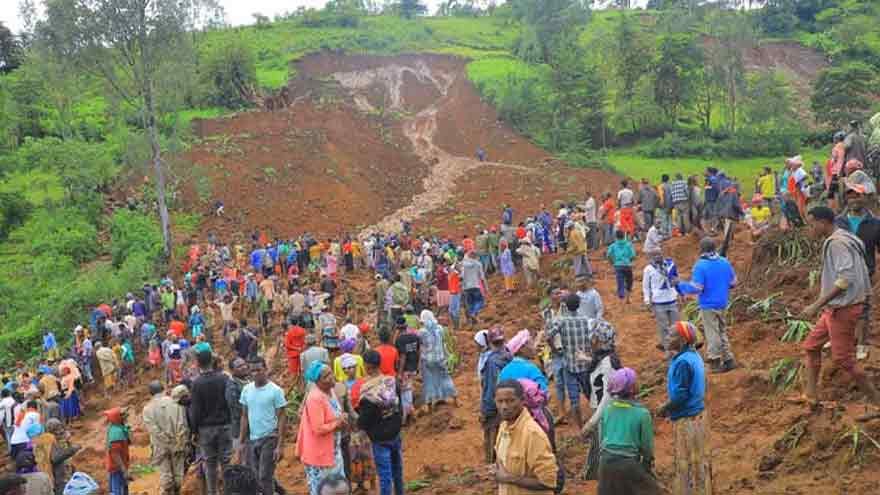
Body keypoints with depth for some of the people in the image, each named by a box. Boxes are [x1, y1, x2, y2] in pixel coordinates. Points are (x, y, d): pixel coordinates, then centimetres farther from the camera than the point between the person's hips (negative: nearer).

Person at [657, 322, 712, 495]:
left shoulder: (683, 362, -24)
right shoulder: (694, 356, 4)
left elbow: (680, 395, -24)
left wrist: (664, 409, -8)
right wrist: (670, 406, 12)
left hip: (686, 421, -9)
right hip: (699, 414, 9)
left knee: (687, 465, 3)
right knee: (698, 462, 20)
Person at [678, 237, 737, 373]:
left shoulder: (701, 265, -19)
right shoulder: (725, 262, 1)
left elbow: (696, 288, -21)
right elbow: (733, 282, 10)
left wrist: (680, 285, -6)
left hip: (708, 305, -6)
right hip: (722, 304, 6)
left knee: (712, 334, 3)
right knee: (722, 331, 19)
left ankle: (715, 361, 9)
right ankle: (728, 359, 21)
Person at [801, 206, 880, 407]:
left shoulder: (838, 242, -20)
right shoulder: (842, 239, 10)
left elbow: (845, 279, -29)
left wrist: (817, 305, -28)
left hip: (843, 308, -10)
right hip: (836, 308, 10)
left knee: (843, 360, -2)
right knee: (811, 346, 16)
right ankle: (810, 395, 22)